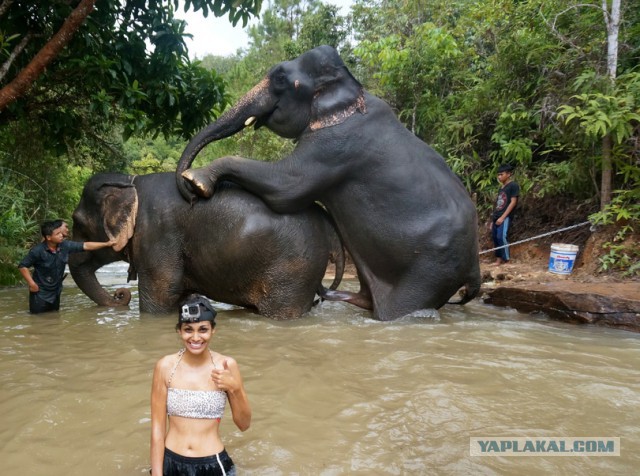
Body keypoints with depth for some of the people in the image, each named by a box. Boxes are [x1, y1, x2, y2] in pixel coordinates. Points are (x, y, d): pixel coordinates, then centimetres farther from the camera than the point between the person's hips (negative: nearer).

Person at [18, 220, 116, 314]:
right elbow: (22, 266, -16)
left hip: (56, 290, 6)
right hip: (40, 292, -5)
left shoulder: (65, 245, -9)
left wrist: (106, 244, -1)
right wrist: (31, 283, -19)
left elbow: (85, 246, -2)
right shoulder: (37, 251, -23)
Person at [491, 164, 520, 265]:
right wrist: (493, 219, 15)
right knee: (495, 237, 6)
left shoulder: (513, 186, -5)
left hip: (505, 217, -8)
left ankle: (505, 259, -7)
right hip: (496, 217, 8)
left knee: (501, 237, -16)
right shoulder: (501, 187, 18)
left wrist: (503, 217, -16)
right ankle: (499, 259, 13)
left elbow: (513, 202, -11)